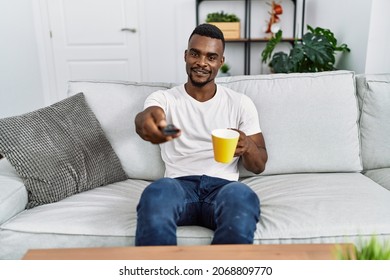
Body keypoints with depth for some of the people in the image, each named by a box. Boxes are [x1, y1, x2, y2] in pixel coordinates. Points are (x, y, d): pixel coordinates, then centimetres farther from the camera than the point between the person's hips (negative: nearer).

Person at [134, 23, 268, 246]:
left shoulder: (240, 103, 13)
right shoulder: (164, 98, 12)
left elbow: (259, 166, 12)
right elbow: (144, 117, -14)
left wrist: (247, 146, -13)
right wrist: (146, 121, -41)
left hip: (223, 186, 1)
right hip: (179, 185, 0)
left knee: (243, 197, -36)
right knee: (156, 193, -36)